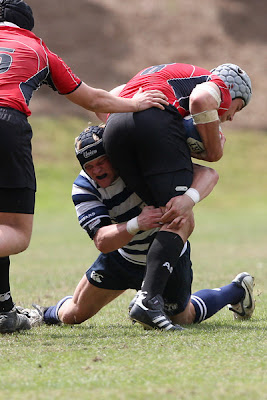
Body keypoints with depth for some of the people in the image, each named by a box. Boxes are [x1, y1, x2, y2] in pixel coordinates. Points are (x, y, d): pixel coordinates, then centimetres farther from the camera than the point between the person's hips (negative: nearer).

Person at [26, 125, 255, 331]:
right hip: (124, 257, 3)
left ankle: (237, 291, 41)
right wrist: (137, 224, -53)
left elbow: (208, 175, -37)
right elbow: (102, 242, -33)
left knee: (182, 318, 16)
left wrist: (188, 200, -59)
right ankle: (48, 315, 43)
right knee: (74, 314, 6)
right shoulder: (84, 188, -21)